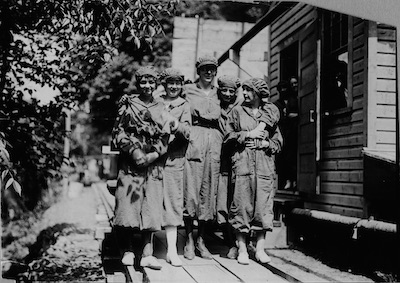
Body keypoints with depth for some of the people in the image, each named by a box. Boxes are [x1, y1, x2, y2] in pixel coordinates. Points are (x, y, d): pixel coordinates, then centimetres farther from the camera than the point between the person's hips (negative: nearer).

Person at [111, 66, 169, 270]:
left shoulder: (162, 109, 14)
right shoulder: (128, 105, 7)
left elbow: (164, 137, 10)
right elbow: (118, 132, 1)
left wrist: (154, 154, -7)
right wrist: (134, 150, -12)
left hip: (154, 163, 2)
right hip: (130, 162, -2)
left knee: (151, 206, -1)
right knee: (128, 202, -5)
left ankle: (147, 254, 2)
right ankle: (127, 251, 7)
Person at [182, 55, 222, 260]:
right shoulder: (188, 90, 7)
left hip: (214, 142, 4)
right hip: (193, 141, -3)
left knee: (209, 191, 3)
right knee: (190, 190, -7)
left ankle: (201, 239, 13)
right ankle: (189, 240, 3)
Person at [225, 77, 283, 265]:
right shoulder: (237, 111, 11)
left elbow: (278, 142, 14)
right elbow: (227, 136, 3)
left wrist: (265, 143, -5)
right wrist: (247, 135, -6)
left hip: (265, 165, 2)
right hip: (243, 163, -1)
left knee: (263, 206, 0)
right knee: (242, 205, -4)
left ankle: (260, 248, 7)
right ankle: (242, 249, 3)